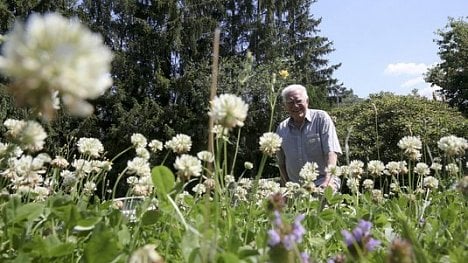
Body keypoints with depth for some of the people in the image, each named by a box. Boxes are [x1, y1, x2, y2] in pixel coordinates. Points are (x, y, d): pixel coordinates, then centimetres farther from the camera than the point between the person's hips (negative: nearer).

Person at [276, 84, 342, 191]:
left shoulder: (321, 118, -2)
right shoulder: (281, 129, 9)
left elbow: (331, 151, -10)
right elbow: (281, 162, 16)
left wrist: (327, 181, -22)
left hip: (322, 183, -5)